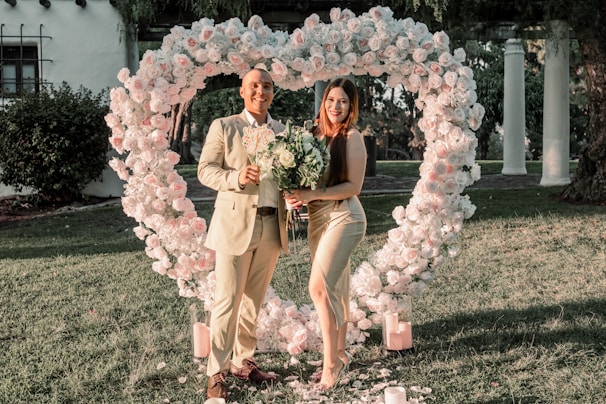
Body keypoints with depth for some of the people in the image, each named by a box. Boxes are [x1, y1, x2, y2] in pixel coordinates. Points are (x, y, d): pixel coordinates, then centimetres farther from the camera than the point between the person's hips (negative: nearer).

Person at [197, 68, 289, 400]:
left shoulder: (283, 132, 14)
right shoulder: (223, 127, 1)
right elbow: (205, 170, -3)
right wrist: (236, 177, -21)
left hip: (271, 228, 4)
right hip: (235, 225, -4)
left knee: (254, 300, 12)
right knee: (227, 301, -4)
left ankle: (242, 361, 25)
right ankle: (216, 373, 4)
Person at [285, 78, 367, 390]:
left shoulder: (352, 137, -10)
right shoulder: (315, 132, 7)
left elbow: (353, 186, -14)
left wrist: (312, 195, -23)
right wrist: (297, 195, -7)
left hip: (343, 217, -7)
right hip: (317, 218, 7)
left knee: (320, 287, -14)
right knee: (335, 288, 15)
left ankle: (331, 362, -3)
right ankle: (340, 353, 26)